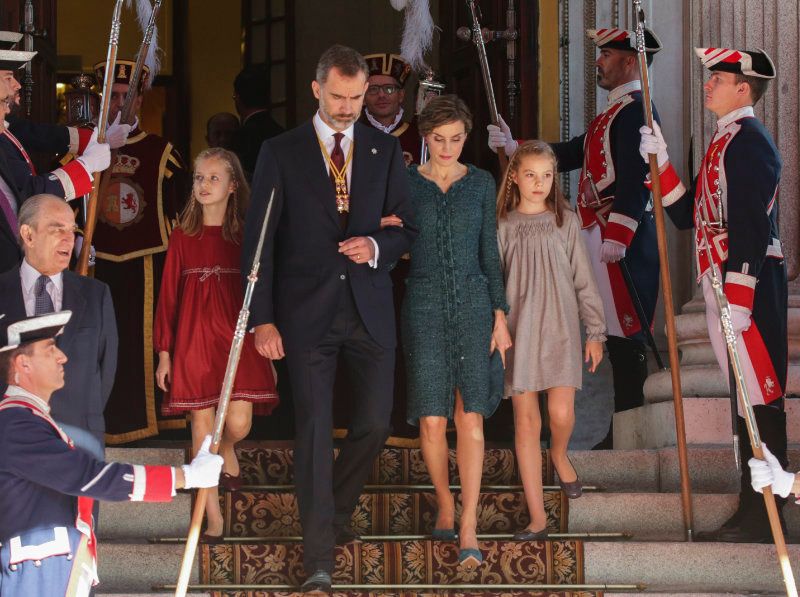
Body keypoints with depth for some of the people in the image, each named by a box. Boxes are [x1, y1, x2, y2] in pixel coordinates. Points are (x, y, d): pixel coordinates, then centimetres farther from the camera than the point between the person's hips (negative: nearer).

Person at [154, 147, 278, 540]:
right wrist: (164, 352, 1)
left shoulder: (246, 237, 4)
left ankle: (227, 451, 30)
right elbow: (168, 296, 4)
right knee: (202, 427, -2)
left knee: (239, 424, -9)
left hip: (238, 341, 0)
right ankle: (213, 518, 5)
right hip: (193, 341, 0)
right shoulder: (183, 237, 3)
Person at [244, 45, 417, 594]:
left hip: (370, 310, 3)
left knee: (375, 424, 2)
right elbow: (259, 239, -1)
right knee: (314, 430, -5)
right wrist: (262, 317, -8)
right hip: (307, 312, -3)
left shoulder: (385, 152, 8)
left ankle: (336, 511, 30)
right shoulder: (281, 153, 0)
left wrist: (376, 247, -12)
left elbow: (407, 228, 12)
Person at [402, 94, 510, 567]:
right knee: (432, 420, -4)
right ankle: (445, 504, 21)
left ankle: (468, 528, -12)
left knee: (471, 416, -9)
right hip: (425, 306, 0)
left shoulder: (481, 183, 6)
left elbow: (490, 252, 7)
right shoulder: (406, 183, 3)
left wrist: (500, 315, 1)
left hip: (473, 303, 0)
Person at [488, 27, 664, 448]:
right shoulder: (615, 112, 20)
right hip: (601, 236, 10)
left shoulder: (636, 110, -13)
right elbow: (570, 154, 23)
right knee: (618, 334, 12)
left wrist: (616, 237, -26)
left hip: (620, 239, -10)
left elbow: (635, 179, -22)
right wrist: (513, 147, 18)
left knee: (623, 334, -8)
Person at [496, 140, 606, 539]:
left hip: (560, 327, 0)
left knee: (561, 413, -11)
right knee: (525, 419, -2)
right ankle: (537, 518, 0)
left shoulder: (566, 223, 4)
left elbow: (584, 279, 6)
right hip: (518, 329, 0)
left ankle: (559, 454, 29)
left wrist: (595, 331, 4)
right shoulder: (504, 226, 4)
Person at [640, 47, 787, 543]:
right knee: (750, 401, 12)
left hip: (748, 286, -10)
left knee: (760, 401, -7)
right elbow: (688, 215, 21)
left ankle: (762, 520, -6)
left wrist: (737, 298, -25)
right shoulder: (726, 141, 19)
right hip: (727, 290, 10)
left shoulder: (749, 140, -13)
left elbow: (751, 225, -21)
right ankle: (754, 515, 17)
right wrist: (661, 163, 10)